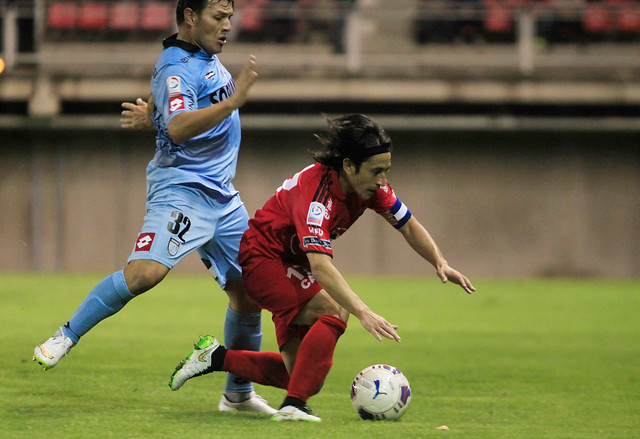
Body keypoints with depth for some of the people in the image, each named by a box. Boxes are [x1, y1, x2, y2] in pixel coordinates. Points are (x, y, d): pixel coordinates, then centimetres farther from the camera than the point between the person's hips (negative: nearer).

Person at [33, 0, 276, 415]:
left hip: (222, 195, 9)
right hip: (181, 189, -9)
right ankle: (66, 337, -15)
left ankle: (239, 393, 19)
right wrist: (232, 102, -36)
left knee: (249, 293, 6)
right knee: (145, 272, -29)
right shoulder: (176, 68, -15)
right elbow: (178, 129, -33)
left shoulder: (206, 54, 15)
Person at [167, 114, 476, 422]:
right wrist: (364, 313, -52)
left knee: (297, 376, 5)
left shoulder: (372, 185, -11)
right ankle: (293, 406, -31)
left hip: (294, 266, 9)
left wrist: (440, 263, -13)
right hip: (263, 259, -9)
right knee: (334, 309, -32)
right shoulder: (316, 191, -34)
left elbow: (409, 226, 4)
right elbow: (321, 267, -43)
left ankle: (215, 357, 20)